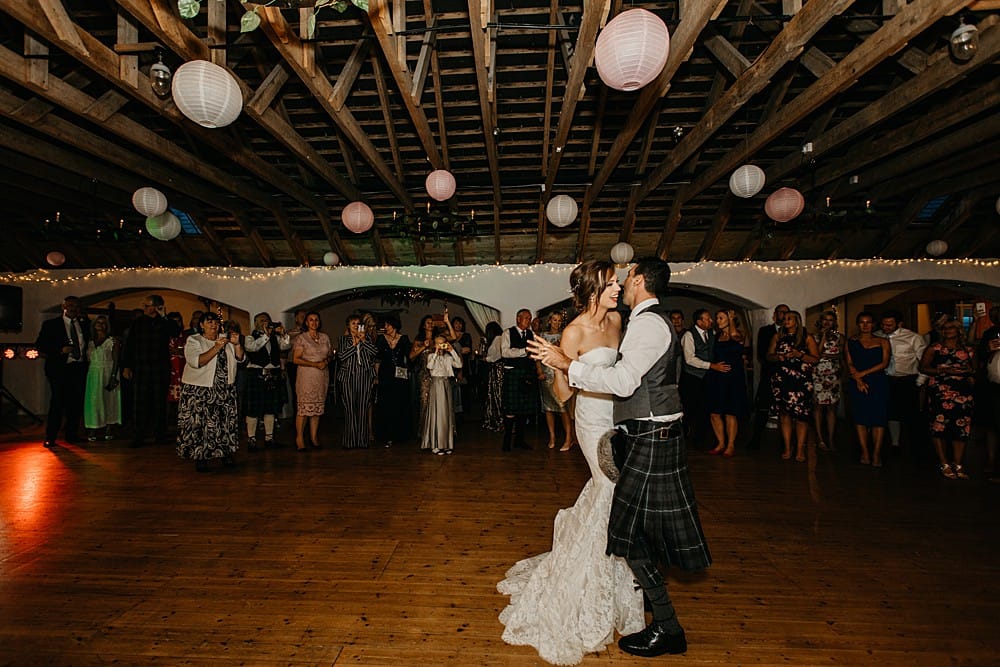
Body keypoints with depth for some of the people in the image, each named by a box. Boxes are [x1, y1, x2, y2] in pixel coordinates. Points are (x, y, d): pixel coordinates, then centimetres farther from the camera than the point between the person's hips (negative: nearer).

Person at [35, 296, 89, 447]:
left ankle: (71, 434, 15)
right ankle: (50, 437, 3)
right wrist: (60, 350, -13)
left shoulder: (84, 326, 16)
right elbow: (39, 344, -1)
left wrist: (85, 358, 8)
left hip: (79, 368, 4)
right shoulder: (51, 324, 4)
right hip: (60, 368, -4)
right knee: (57, 402, -7)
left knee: (76, 403, 5)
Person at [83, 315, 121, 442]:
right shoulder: (90, 342, 13)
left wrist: (113, 377, -17)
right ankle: (94, 430, 3)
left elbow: (116, 360, -8)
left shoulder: (112, 341, -1)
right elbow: (88, 361, 14)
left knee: (108, 400, -1)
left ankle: (109, 430, 4)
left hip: (108, 373, -4)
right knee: (93, 400, 0)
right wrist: (86, 376, 4)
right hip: (93, 375, 4)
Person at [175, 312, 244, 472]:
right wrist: (216, 348, -27)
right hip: (200, 391, -4)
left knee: (226, 421, 5)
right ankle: (200, 456, 6)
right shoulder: (194, 341, -3)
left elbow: (240, 358, 6)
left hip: (225, 389, 4)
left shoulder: (226, 339, 11)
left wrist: (237, 344, -12)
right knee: (199, 422, -5)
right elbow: (196, 361, -19)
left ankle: (226, 452, 18)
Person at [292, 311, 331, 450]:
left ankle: (314, 437, 13)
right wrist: (315, 364, -14)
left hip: (322, 376, 5)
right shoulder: (301, 338, -2)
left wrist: (326, 362, -4)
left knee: (318, 407, 6)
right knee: (303, 407, -8)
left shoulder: (325, 337, 13)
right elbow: (296, 359, -7)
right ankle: (299, 438, 0)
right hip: (306, 376, -5)